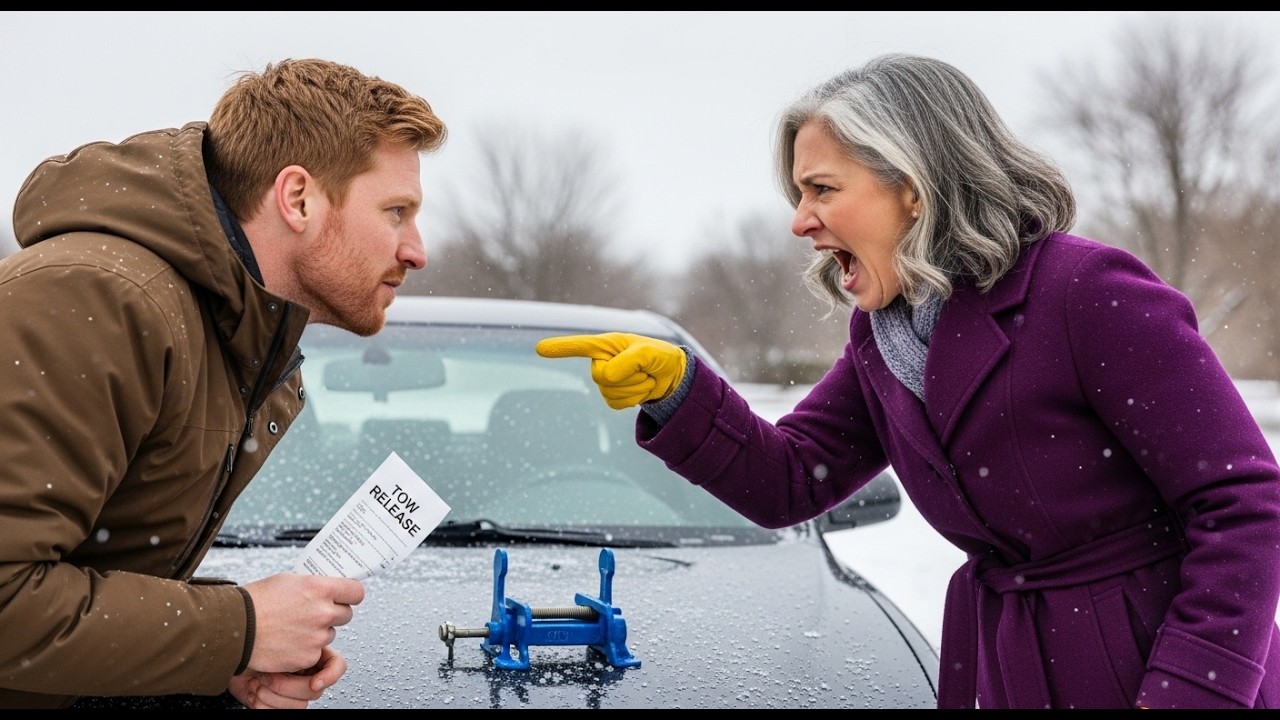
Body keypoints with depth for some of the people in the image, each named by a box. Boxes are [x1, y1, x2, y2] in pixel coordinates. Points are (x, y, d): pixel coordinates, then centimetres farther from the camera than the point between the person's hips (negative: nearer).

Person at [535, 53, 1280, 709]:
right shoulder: (881, 339, 3)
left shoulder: (1090, 293, -19)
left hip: (1157, 672, -6)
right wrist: (674, 390, -9)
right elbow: (787, 483, 6)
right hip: (1008, 674, 7)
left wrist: (1186, 690, -24)